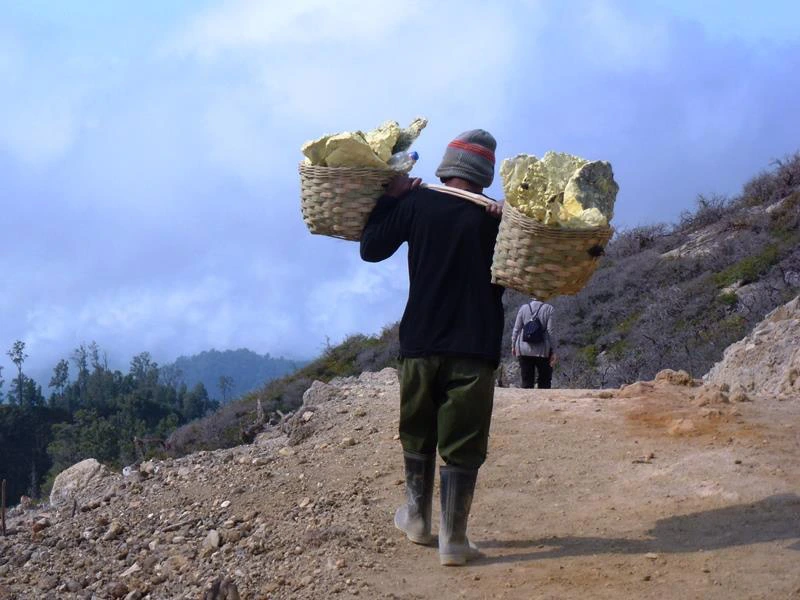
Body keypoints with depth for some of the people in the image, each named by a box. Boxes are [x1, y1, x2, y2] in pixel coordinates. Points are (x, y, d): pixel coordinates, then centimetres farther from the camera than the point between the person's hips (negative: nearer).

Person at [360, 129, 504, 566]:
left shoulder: (416, 203, -2)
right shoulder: (496, 217, -4)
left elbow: (371, 249, 4)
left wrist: (389, 199, 11)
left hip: (421, 343, 2)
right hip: (474, 349, -2)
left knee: (418, 435, 20)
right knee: (462, 447, 3)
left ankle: (417, 518, 33)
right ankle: (453, 539, 2)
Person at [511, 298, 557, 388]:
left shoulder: (523, 308, 4)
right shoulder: (548, 309, -4)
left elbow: (516, 329, 5)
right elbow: (550, 331, -7)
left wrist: (513, 346, 16)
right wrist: (554, 352, -4)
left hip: (524, 350, 2)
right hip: (542, 351, -2)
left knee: (526, 383, 6)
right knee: (544, 383, 5)